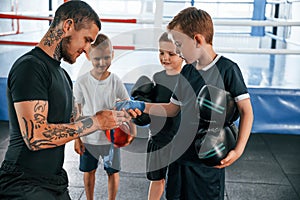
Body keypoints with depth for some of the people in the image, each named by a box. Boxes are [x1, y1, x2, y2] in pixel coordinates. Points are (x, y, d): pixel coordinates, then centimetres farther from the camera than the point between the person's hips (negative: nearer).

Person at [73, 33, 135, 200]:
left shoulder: (115, 81, -12)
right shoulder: (82, 82, -11)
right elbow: (77, 112, -3)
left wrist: (132, 131, -18)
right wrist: (76, 138, -2)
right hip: (88, 137, 1)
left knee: (113, 172, 12)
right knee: (89, 172, 17)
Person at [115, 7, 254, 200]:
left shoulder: (227, 69, -12)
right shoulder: (186, 72, 7)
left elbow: (246, 111, -11)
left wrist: (238, 150, -20)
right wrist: (142, 106, 6)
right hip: (181, 152, 7)